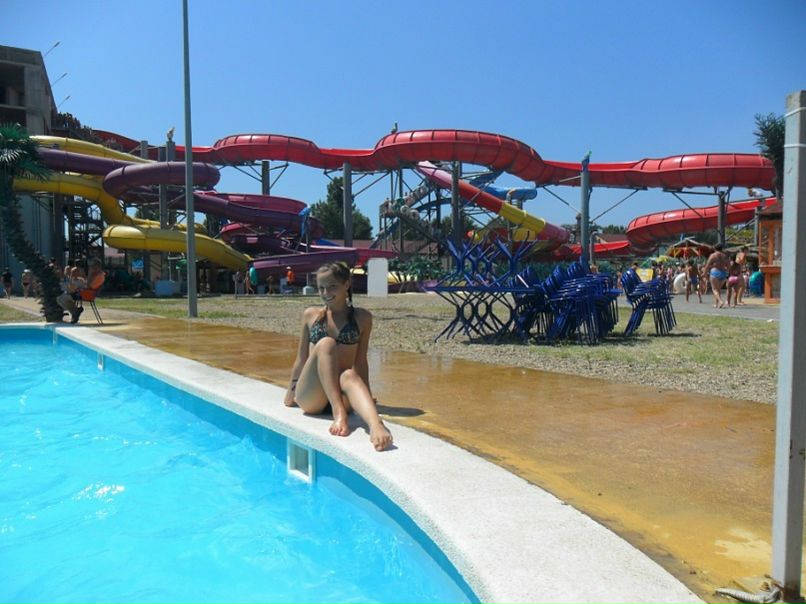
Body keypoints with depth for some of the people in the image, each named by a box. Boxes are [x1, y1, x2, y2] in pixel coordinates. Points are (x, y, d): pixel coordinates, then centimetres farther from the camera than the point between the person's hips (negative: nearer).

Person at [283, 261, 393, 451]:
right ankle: (338, 414, -44)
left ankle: (375, 425, -65)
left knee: (350, 376, -37)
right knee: (325, 344, -27)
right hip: (309, 397, 0)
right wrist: (291, 392, 19)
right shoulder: (311, 315, 12)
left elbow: (360, 360, 12)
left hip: (342, 397, 0)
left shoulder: (362, 317, 9)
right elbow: (301, 358, 17)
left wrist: (366, 395, 11)